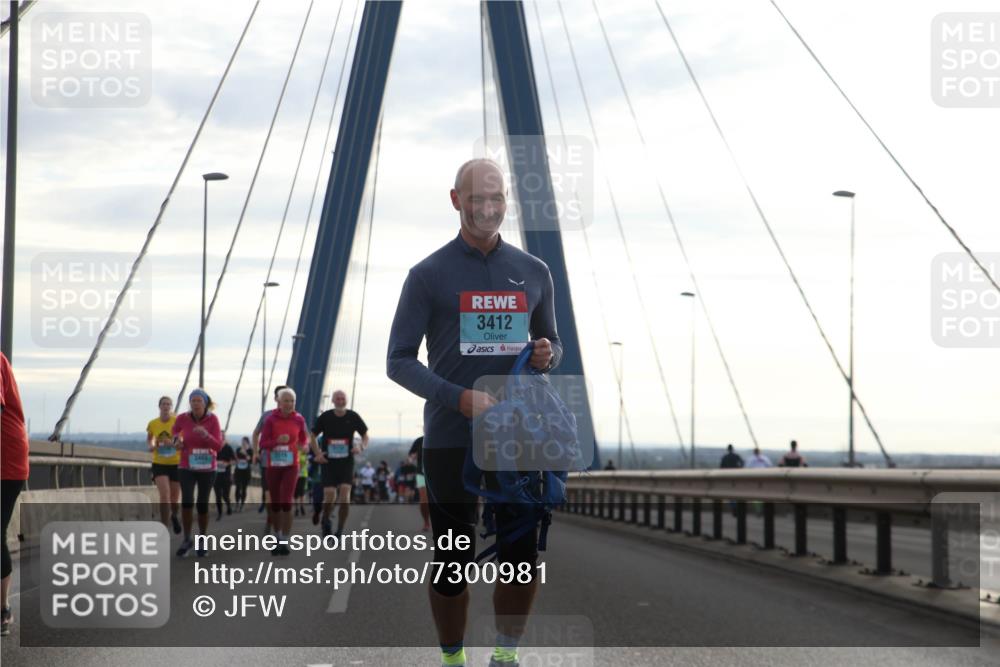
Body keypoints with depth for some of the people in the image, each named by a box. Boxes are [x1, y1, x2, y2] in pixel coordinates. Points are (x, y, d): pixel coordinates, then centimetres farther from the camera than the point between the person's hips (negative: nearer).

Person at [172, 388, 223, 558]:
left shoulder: (213, 419, -12)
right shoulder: (182, 418, -9)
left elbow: (218, 446, -16)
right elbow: (175, 429, 16)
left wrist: (206, 435, -33)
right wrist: (177, 440, -5)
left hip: (207, 469, 0)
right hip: (187, 468, 0)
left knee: (202, 504, 6)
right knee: (187, 501, -19)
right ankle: (187, 539, -3)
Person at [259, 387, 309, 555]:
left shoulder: (298, 419, -1)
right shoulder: (271, 419, -6)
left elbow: (304, 439, 16)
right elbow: (263, 443, -9)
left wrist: (304, 445, 0)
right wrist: (277, 441, -22)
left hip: (291, 466, -1)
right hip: (273, 466, 1)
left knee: (286, 503, -12)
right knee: (275, 504, 10)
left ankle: (285, 542, -6)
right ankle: (278, 539, 28)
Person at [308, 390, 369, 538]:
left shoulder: (353, 417, 0)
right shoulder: (325, 417, -2)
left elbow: (365, 436, 9)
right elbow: (313, 436, 9)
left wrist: (361, 447, -12)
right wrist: (317, 453, -6)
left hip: (346, 462, 0)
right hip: (329, 461, 0)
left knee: (345, 493, -14)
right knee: (330, 495, -10)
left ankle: (340, 530, -1)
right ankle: (325, 520, 23)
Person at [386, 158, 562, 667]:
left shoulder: (533, 272, 8)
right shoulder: (429, 275, -3)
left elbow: (552, 343, 20)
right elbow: (398, 361, -4)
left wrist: (547, 355, -6)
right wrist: (461, 399, -17)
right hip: (450, 440, -3)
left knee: (523, 559, 4)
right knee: (452, 564, 5)